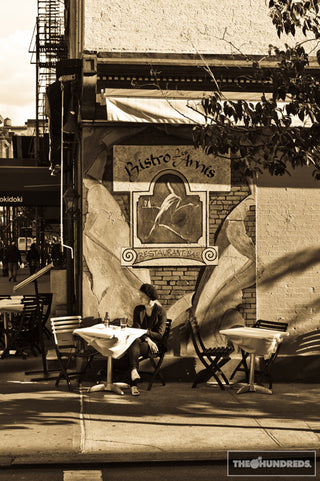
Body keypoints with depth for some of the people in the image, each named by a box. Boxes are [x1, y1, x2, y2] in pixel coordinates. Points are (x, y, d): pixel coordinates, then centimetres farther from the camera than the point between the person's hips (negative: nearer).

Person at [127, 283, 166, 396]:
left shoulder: (160, 311, 1)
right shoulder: (138, 309, 12)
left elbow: (160, 334, -2)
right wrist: (147, 339, -16)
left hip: (154, 343, -3)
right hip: (141, 340, 3)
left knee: (135, 349, -36)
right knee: (134, 342, -37)